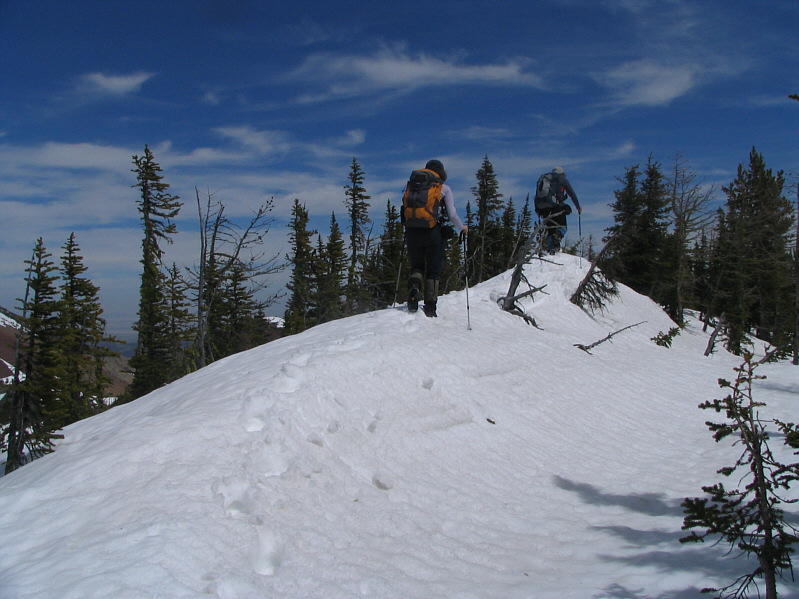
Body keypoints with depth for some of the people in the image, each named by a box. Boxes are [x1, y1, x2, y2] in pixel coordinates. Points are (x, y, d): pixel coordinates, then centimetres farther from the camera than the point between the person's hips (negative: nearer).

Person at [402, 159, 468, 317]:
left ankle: (414, 286, -15)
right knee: (433, 270, 9)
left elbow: (404, 208, 10)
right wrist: (462, 228, 20)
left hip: (412, 231, 3)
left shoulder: (410, 186, 15)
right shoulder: (443, 188, 7)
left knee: (416, 266, 17)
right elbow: (452, 215, 3)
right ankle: (430, 307, 1)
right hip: (432, 232, -2)